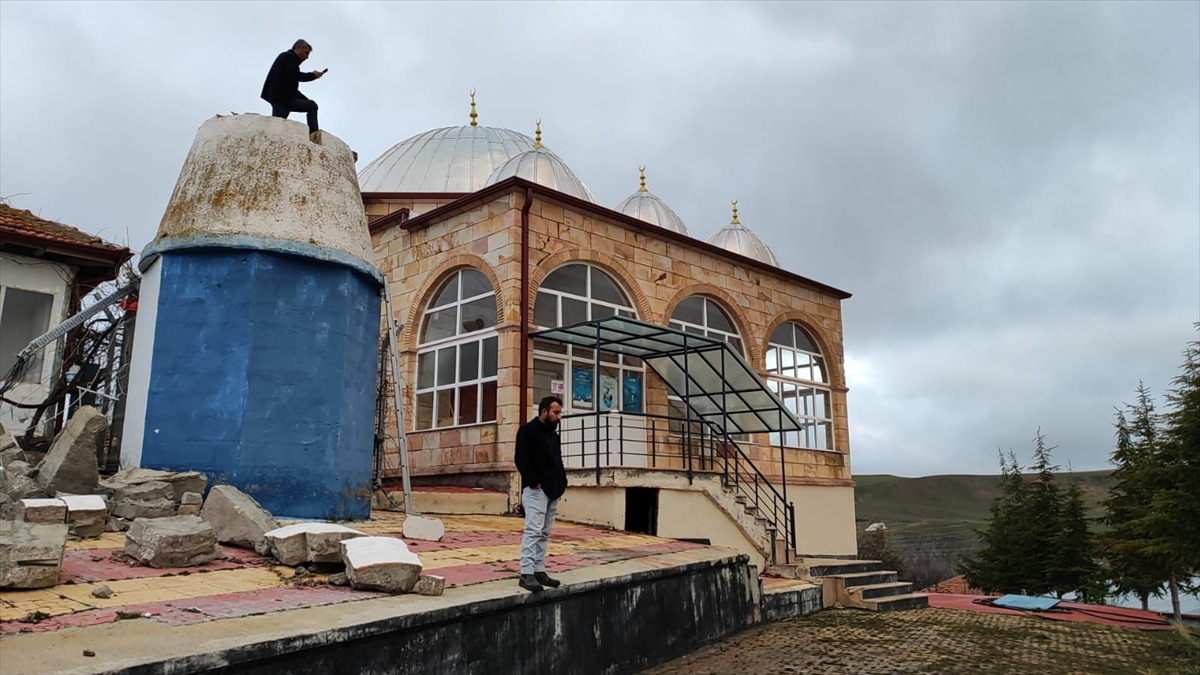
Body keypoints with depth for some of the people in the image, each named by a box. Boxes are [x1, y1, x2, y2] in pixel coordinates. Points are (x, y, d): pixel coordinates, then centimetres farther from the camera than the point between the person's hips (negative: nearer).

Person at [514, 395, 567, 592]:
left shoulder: (553, 434, 20)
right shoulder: (527, 430, -6)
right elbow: (522, 460, -14)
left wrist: (562, 482, 10)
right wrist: (534, 481, -19)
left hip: (553, 491, 9)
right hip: (536, 489, -8)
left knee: (544, 533, 9)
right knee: (533, 531, -12)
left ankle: (539, 571, 14)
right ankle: (526, 573, -12)